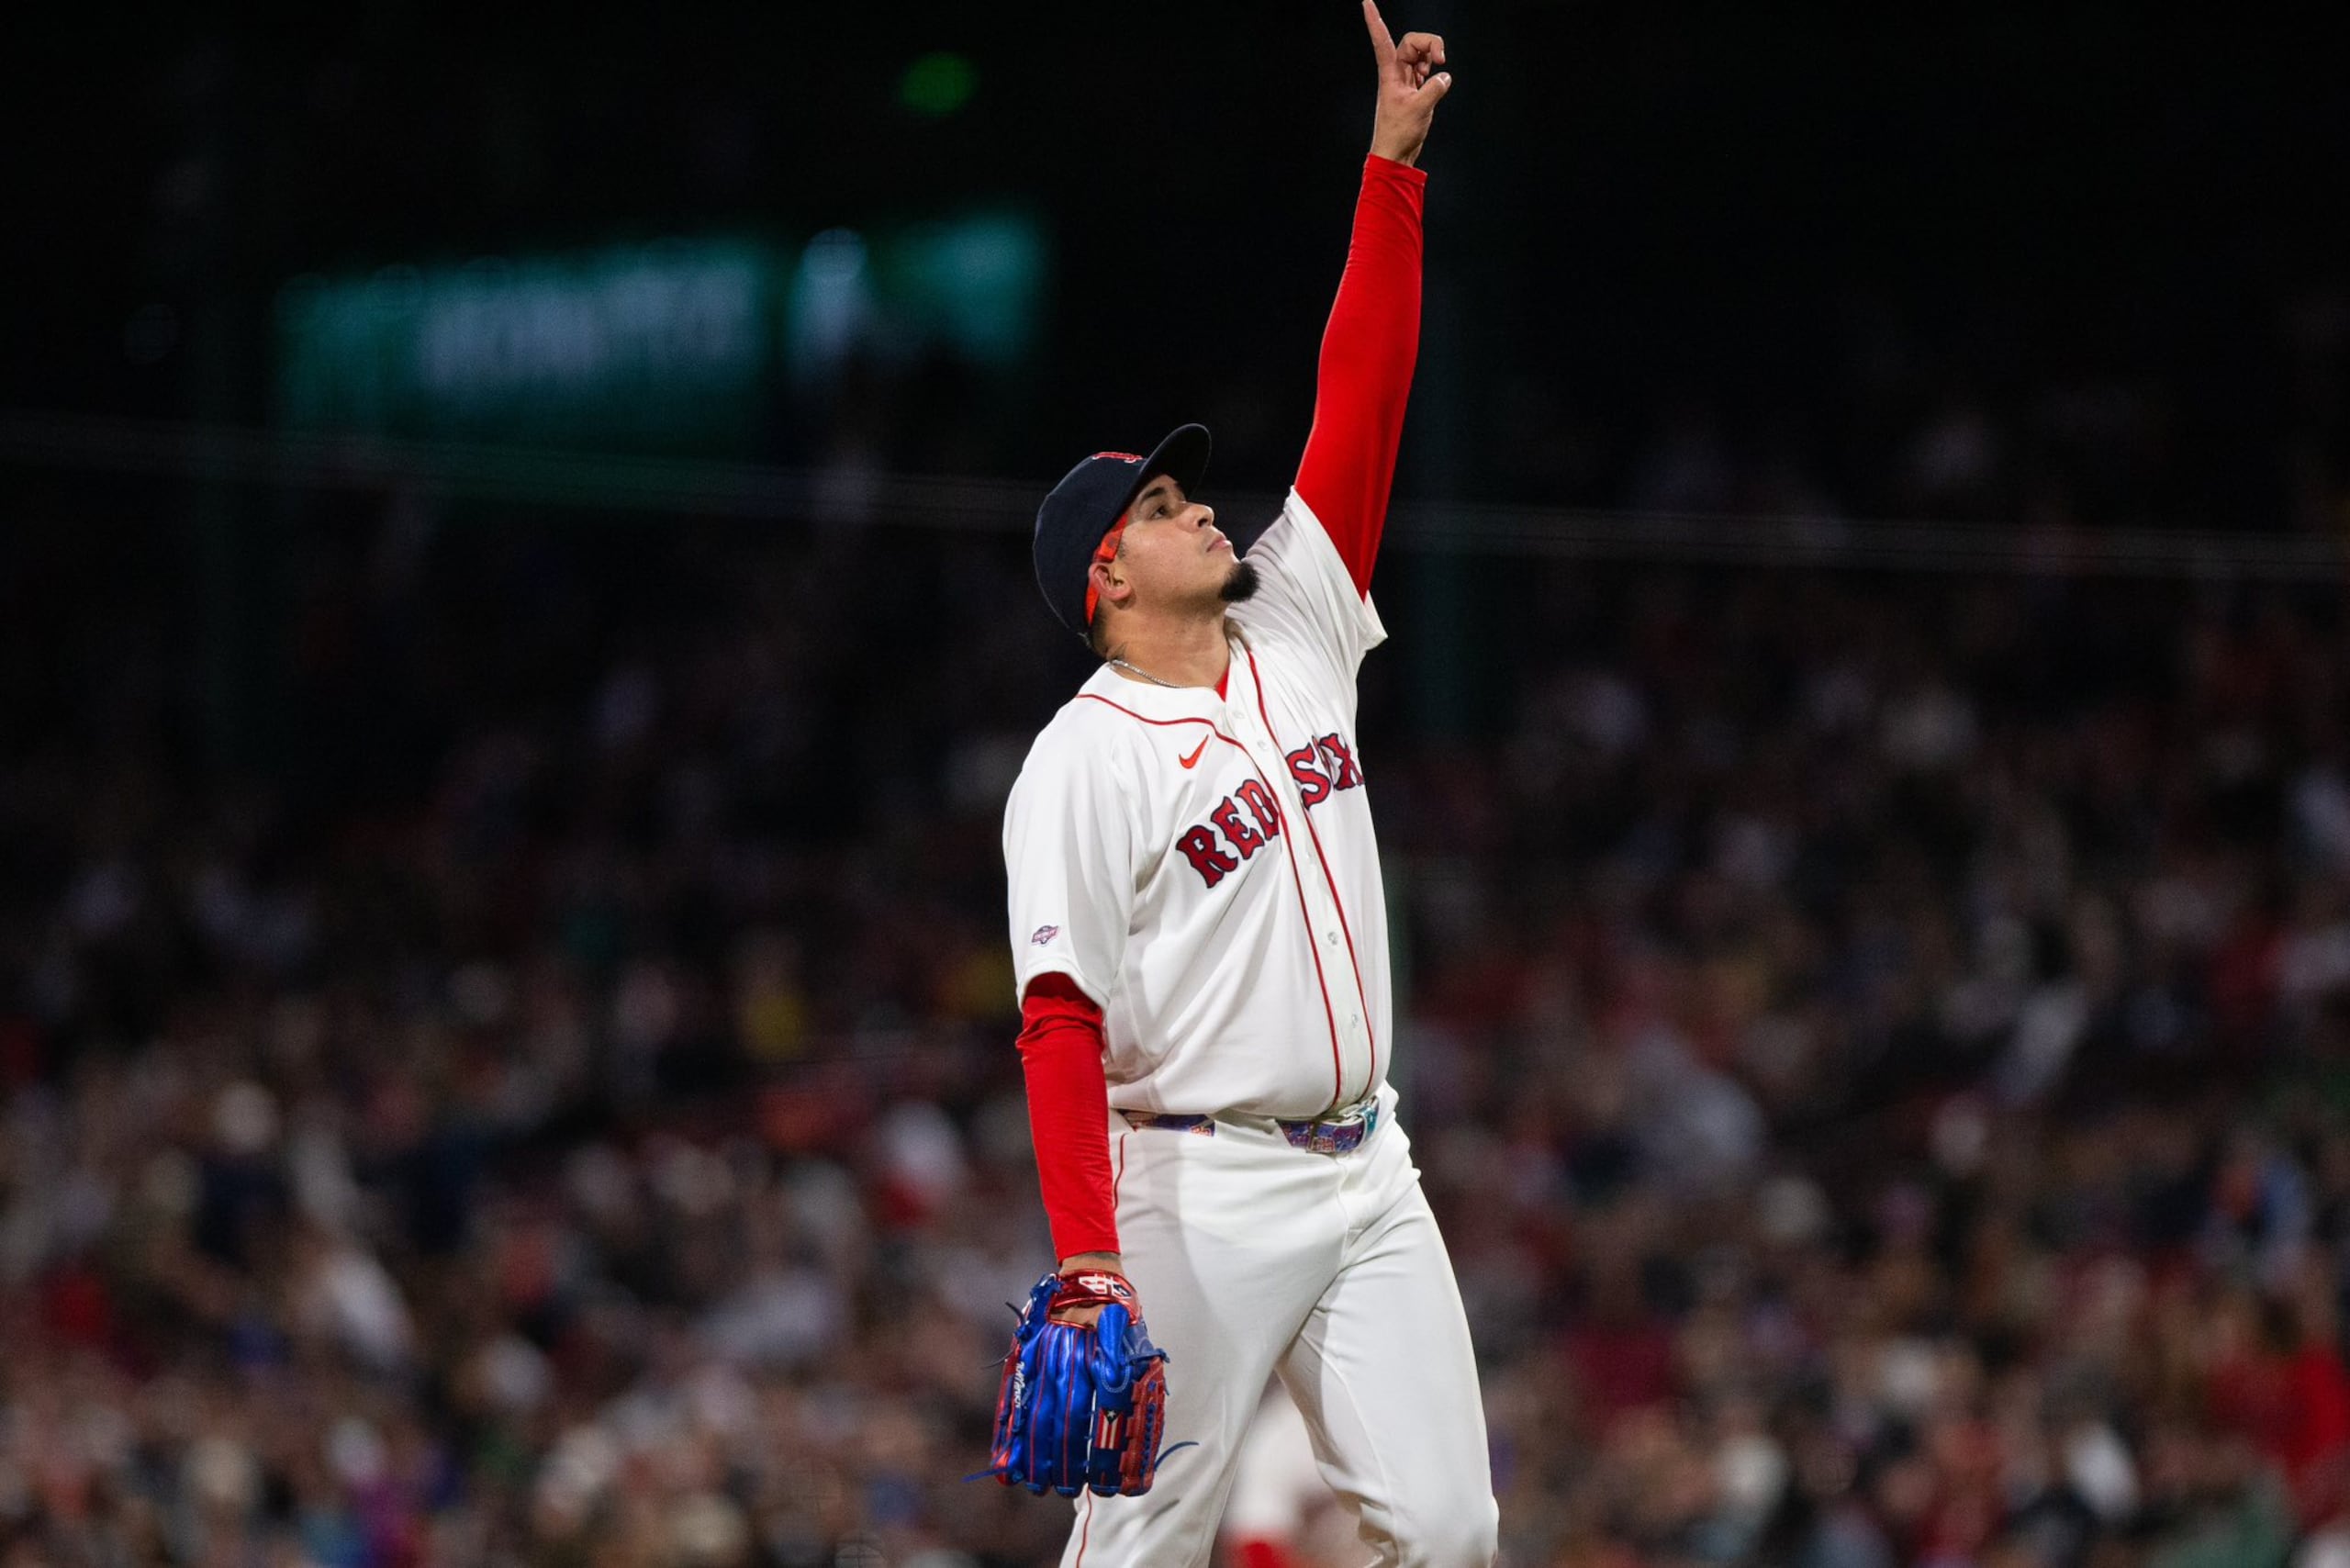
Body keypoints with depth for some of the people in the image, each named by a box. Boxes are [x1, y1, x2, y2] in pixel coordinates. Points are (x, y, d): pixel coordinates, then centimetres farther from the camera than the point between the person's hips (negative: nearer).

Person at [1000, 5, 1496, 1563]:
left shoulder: (1297, 637, 12)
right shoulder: (1082, 764, -8)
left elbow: (1360, 406, 7)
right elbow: (1064, 1023, -14)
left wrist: (1393, 163, 1)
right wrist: (1088, 1260, -24)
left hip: (1367, 1172, 6)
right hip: (1200, 1189, -6)